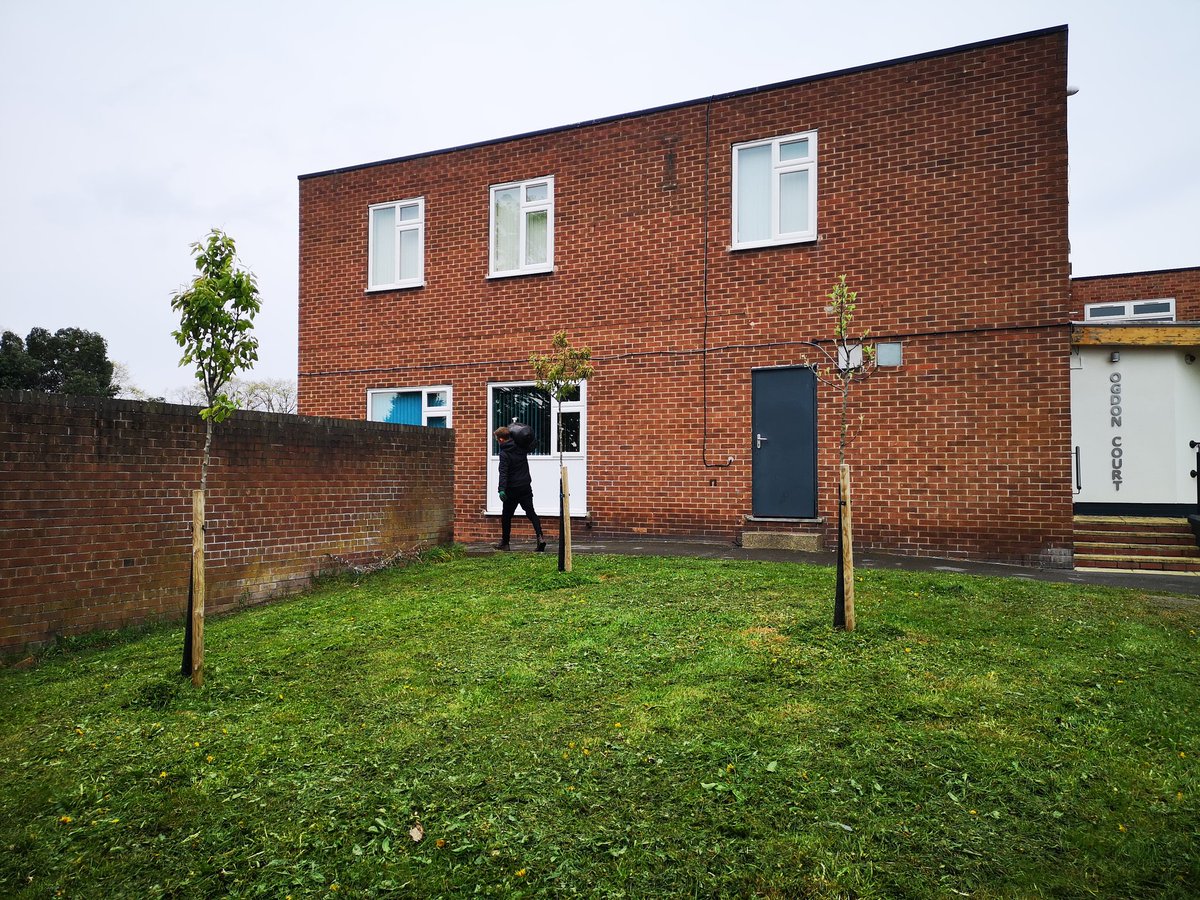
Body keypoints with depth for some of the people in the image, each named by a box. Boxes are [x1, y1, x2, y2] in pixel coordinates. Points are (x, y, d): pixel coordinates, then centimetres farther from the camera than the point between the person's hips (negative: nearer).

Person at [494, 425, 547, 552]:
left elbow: (503, 473, -24)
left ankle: (504, 543, 19)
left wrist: (502, 489, -30)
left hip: (512, 489, -5)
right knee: (530, 512, 8)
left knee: (506, 515, 10)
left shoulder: (504, 453, -14)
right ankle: (540, 537, -10)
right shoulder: (521, 447, 3)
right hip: (526, 487, 5)